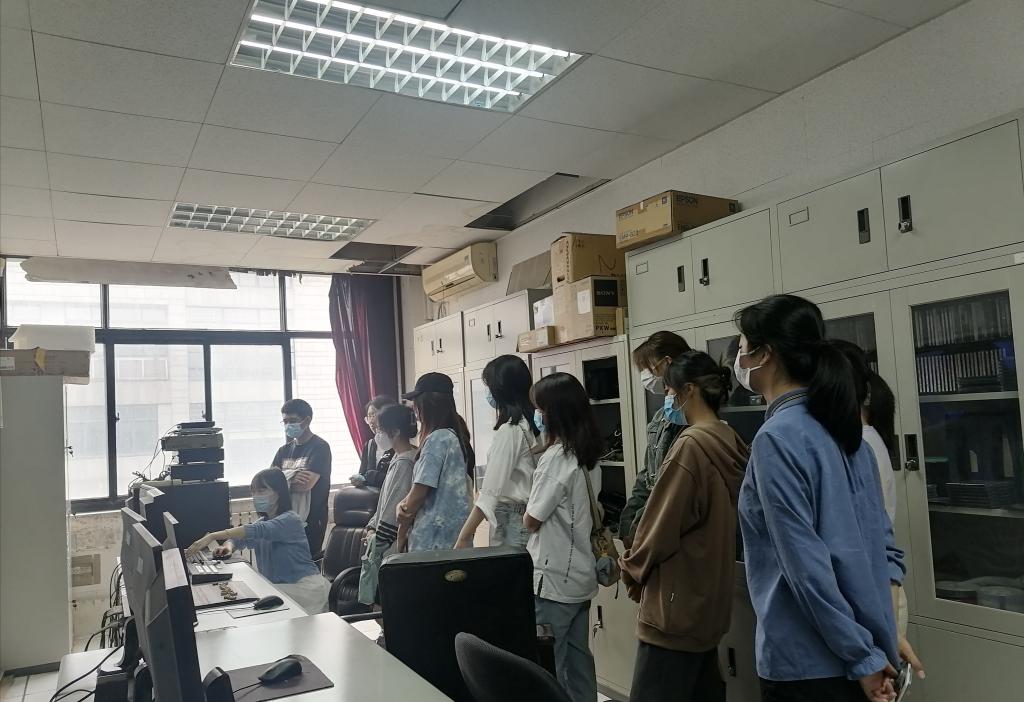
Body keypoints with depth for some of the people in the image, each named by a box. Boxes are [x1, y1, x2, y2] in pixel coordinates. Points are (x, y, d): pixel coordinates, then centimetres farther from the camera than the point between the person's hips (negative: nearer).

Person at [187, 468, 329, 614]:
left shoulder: (290, 520, -15)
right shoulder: (263, 521, 14)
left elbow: (257, 531, -29)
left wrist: (213, 536, -34)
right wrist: (228, 546, -15)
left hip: (303, 588, -8)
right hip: (277, 586, 8)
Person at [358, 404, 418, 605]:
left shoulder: (404, 463, -17)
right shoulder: (398, 459, 12)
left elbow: (395, 509, -18)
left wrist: (376, 543, -13)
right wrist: (372, 526, 11)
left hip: (392, 546, -9)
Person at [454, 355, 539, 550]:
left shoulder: (509, 430, -16)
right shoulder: (529, 423, 7)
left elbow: (491, 492, -17)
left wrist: (463, 538, -14)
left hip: (510, 520, -8)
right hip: (526, 517, 8)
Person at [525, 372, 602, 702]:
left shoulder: (555, 457, -20)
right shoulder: (589, 457, 6)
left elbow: (531, 521, -14)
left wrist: (527, 505, 5)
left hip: (552, 579, -9)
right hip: (580, 576, 9)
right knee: (578, 659, 18)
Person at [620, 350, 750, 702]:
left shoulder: (690, 445, -20)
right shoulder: (729, 443, 6)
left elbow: (661, 524, -16)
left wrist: (633, 568, 1)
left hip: (677, 603, -9)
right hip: (708, 599, 9)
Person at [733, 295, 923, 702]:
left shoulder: (777, 438, -20)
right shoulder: (843, 429, 6)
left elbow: (805, 564, -22)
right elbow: (883, 541, 10)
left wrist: (861, 658, -14)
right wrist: (886, 634, 10)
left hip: (809, 664, -8)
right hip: (868, 648, 8)